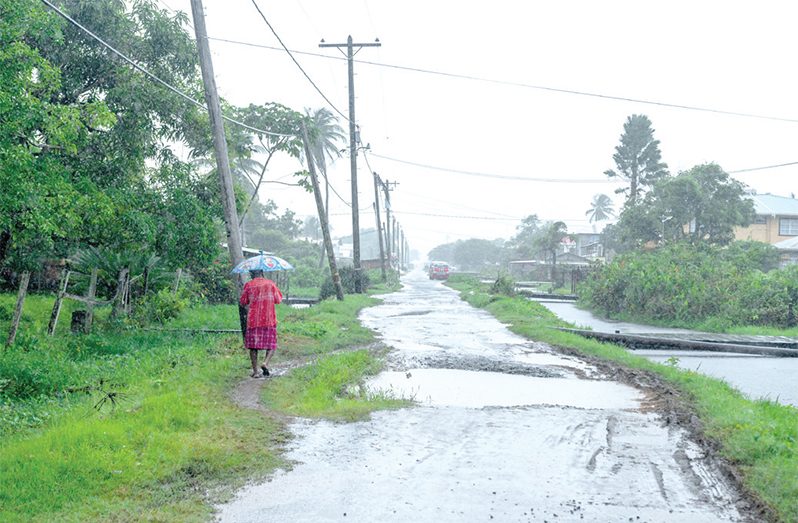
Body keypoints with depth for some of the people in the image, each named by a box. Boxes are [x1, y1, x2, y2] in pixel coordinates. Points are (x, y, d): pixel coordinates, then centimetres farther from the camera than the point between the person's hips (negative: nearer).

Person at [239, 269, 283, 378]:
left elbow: (243, 303, 6)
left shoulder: (248, 285, 1)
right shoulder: (270, 283, 3)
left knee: (253, 345, 6)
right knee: (271, 344, 10)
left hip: (253, 320, 0)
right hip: (269, 320, 0)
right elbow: (278, 300, 8)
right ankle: (265, 363, -13)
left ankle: (255, 371, 4)